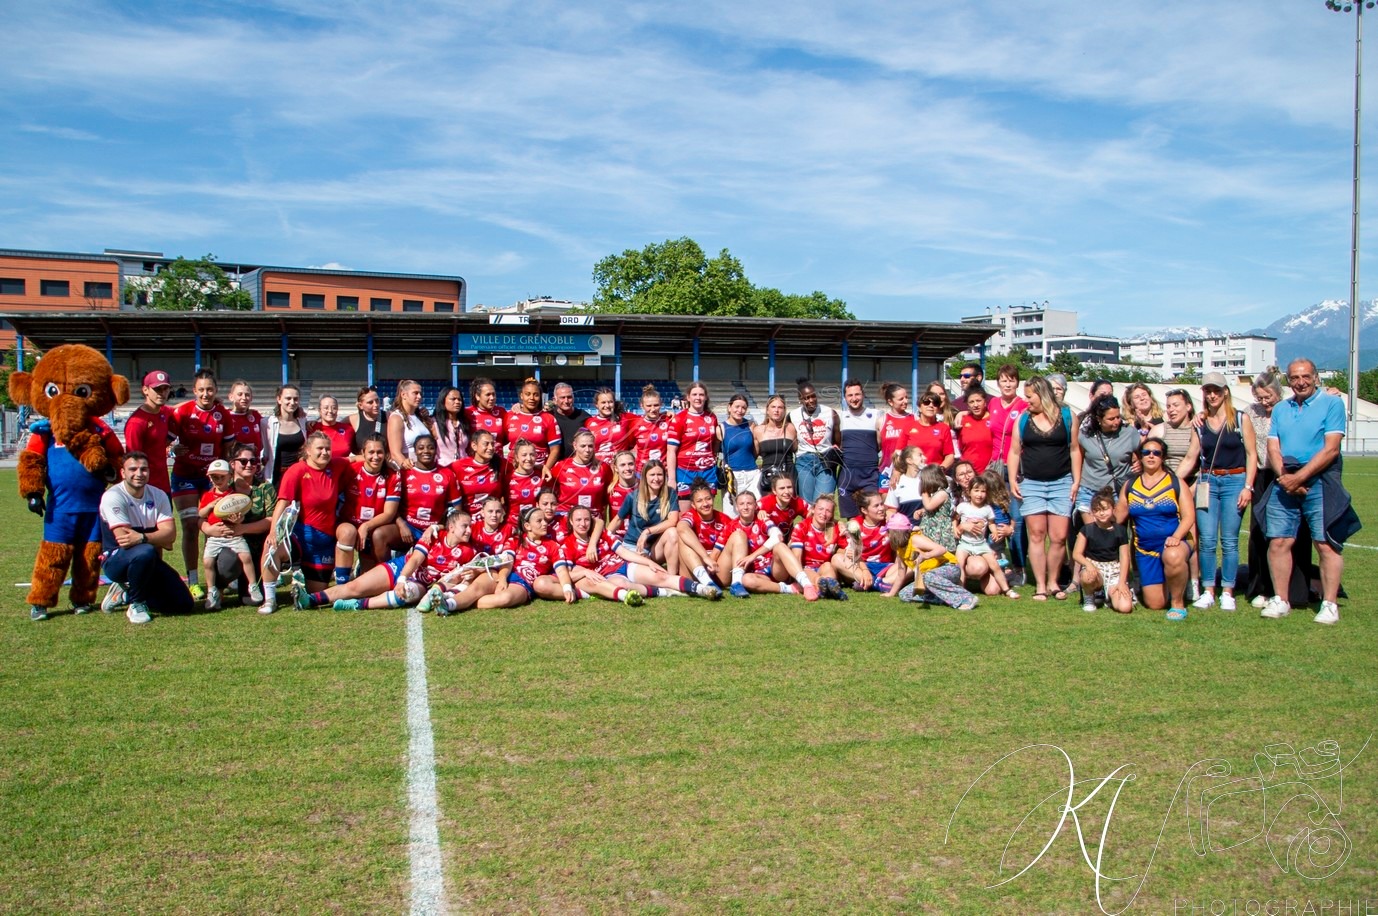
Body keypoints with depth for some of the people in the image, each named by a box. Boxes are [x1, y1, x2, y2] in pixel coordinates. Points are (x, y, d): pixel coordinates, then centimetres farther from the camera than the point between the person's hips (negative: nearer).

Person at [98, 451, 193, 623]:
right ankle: (136, 604, -15)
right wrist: (159, 540, -17)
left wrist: (142, 537, -30)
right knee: (145, 552, -40)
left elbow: (170, 533, -13)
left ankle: (126, 593, 13)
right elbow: (124, 539, -23)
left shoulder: (158, 496, 0)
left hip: (148, 561, 6)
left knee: (184, 604, -5)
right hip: (116, 560, -6)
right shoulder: (113, 496, -15)